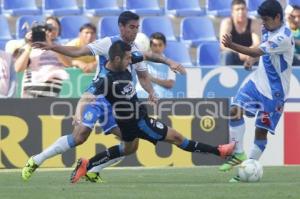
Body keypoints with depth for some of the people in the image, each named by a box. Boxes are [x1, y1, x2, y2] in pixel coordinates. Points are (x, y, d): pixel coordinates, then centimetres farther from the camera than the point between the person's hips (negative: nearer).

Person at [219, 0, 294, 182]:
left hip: (274, 91, -8)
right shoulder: (269, 29, 3)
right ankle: (239, 154, -2)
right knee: (236, 110, -10)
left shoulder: (283, 38, -24)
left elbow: (256, 52, -34)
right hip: (258, 81, 8)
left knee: (261, 130, -2)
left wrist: (231, 45, -42)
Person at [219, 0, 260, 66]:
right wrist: (239, 53, -35)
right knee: (227, 53, -33)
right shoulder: (227, 23, -10)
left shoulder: (254, 24, -6)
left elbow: (257, 44, -17)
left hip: (248, 57, 1)